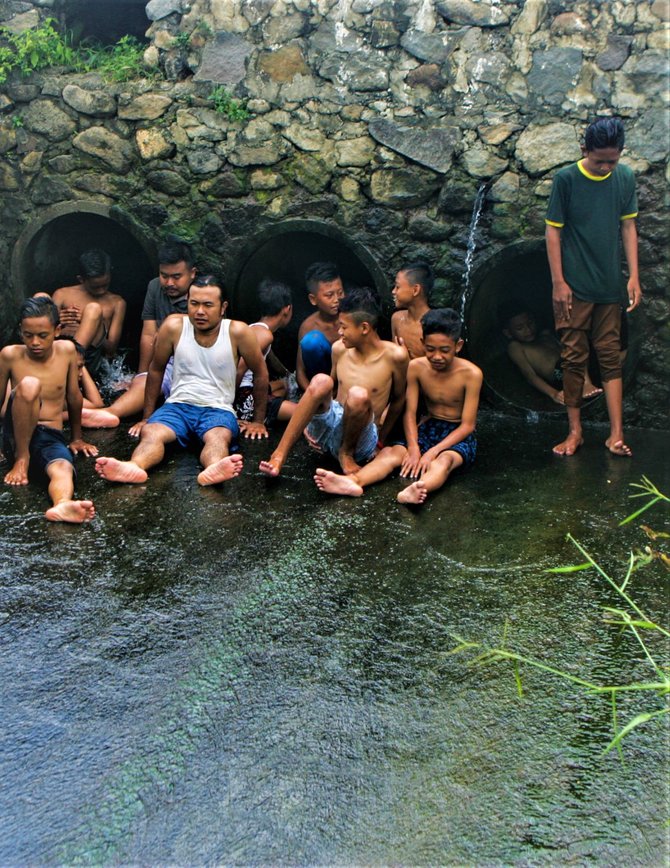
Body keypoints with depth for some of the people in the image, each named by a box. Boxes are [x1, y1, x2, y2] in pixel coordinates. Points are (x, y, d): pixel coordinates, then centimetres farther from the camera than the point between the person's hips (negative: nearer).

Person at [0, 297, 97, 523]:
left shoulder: (67, 350, 1)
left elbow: (74, 397, 12)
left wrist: (77, 438, 22)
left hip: (52, 438, 1)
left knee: (63, 468, -36)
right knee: (29, 384, -31)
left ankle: (62, 505, -71)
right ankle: (21, 459, -17)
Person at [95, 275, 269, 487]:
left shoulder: (237, 332, -7)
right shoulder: (173, 326, -3)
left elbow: (260, 374, 5)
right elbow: (156, 370, 10)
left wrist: (258, 421, 9)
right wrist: (147, 417, 13)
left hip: (218, 409, -2)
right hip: (178, 405, 2)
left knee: (219, 437, -38)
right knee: (150, 433, -32)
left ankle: (213, 469, -69)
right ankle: (133, 467, -61)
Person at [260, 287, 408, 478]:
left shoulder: (394, 355, -11)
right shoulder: (340, 349, 2)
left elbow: (398, 400, 3)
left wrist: (380, 440, 13)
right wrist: (311, 421, 14)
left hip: (362, 438, -3)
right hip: (329, 426, 3)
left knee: (358, 395, -36)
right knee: (321, 381, -29)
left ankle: (347, 453, -8)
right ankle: (279, 455, -28)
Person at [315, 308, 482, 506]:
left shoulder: (471, 374, -17)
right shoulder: (416, 367, -6)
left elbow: (468, 425, -17)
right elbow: (410, 413, -5)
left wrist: (433, 451, -26)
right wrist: (413, 449, -22)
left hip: (459, 436, -4)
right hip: (429, 429, 4)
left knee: (445, 459, -38)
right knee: (391, 452, -25)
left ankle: (418, 490, -70)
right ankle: (352, 482, -52)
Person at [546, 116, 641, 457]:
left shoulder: (625, 178, 2)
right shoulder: (566, 179, -8)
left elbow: (628, 226, 8)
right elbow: (553, 230, -6)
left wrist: (634, 276, 2)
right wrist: (558, 281, -9)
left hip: (610, 287, 3)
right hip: (573, 287, -3)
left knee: (611, 357, 5)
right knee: (573, 358, 3)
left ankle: (616, 434, 7)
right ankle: (575, 431, 14)